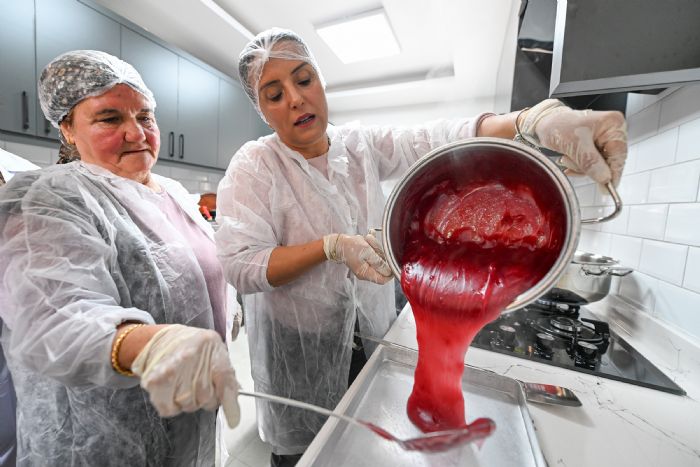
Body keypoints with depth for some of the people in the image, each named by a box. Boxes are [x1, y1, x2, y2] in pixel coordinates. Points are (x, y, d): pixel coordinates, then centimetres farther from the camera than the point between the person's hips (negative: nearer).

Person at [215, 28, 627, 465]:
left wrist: (536, 119, -36)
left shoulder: (362, 144, -5)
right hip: (299, 349, -2)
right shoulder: (252, 166, -13)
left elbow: (441, 139, -19)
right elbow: (241, 265, -20)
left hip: (373, 336, 4)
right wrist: (331, 246, -30)